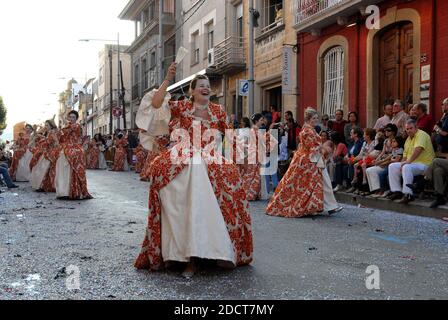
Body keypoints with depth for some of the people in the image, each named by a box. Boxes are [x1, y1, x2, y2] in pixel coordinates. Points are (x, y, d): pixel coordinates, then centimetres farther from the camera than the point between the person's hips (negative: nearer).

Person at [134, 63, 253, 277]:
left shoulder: (219, 111, 14)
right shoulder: (182, 107, 9)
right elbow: (156, 103, -2)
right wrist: (168, 79, -5)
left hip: (210, 159, 1)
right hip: (184, 159, -1)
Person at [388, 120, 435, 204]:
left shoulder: (421, 135, -10)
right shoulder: (409, 138, 18)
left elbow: (418, 149, -27)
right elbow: (405, 154, 18)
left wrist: (408, 161, -29)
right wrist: (402, 164, 0)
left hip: (424, 164, -9)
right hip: (411, 164, 9)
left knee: (407, 168, -36)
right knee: (392, 166, -2)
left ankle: (408, 194, -35)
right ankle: (397, 191, -5)